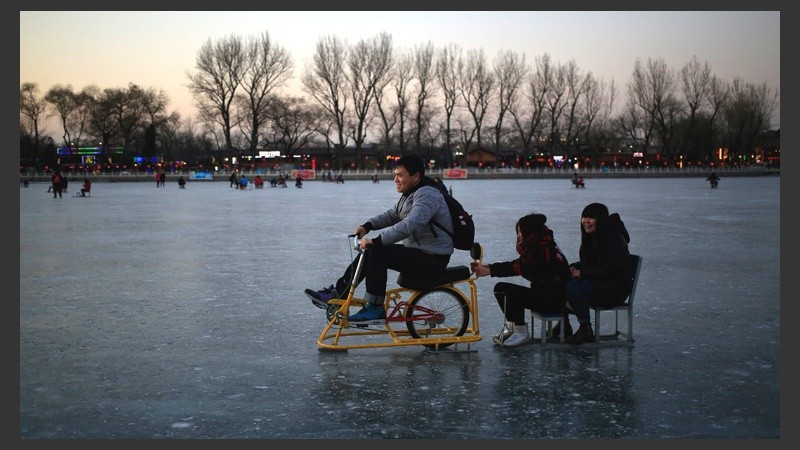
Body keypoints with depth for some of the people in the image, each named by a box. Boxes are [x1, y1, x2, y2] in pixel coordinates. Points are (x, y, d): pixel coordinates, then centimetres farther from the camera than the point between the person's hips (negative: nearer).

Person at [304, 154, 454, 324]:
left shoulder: (427, 195, -21)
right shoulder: (412, 193, 14)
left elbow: (410, 225, -34)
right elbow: (392, 215, 18)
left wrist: (376, 241, -35)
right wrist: (367, 226, 0)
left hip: (432, 259, -10)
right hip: (416, 251, 10)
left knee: (377, 252, -22)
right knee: (369, 251, 5)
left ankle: (375, 309, -17)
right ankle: (337, 293, 8)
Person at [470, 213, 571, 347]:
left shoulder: (544, 249, -20)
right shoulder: (533, 247, 11)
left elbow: (519, 268, -28)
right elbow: (516, 265, 3)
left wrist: (488, 270, -29)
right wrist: (486, 267, -7)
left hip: (554, 300, -10)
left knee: (513, 292, -28)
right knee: (500, 288, 4)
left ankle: (521, 333, -15)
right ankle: (511, 328, 5)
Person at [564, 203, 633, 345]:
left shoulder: (614, 238, -17)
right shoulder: (592, 237, 10)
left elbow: (612, 269, -23)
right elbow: (588, 262, 18)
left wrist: (582, 273, -22)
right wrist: (573, 267, -5)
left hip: (616, 289, -9)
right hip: (599, 283, 9)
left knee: (573, 286, -28)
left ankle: (586, 330, -17)